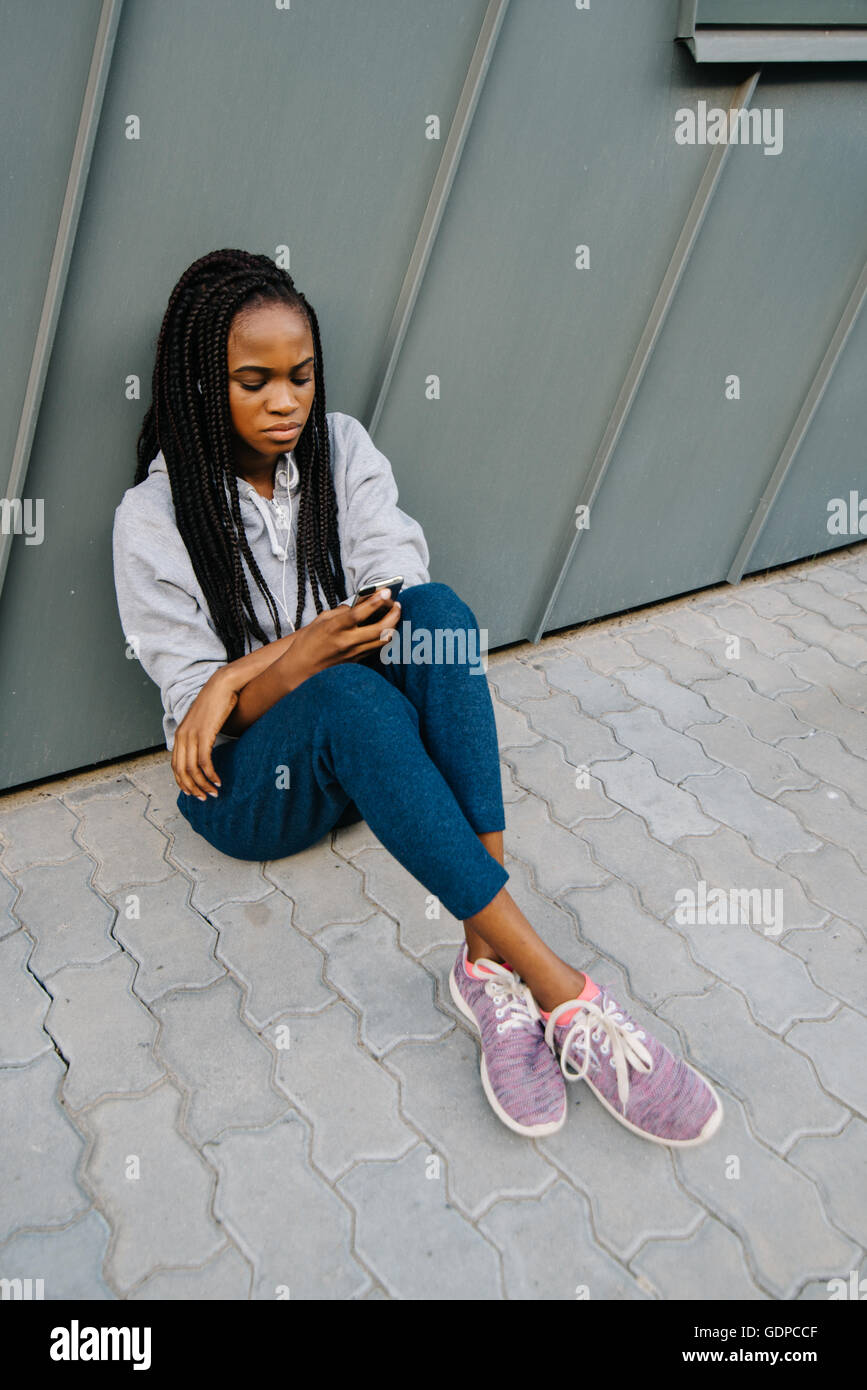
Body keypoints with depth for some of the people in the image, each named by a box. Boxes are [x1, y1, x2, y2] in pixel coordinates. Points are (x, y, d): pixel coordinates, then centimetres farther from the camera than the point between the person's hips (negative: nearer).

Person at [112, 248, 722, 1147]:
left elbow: (400, 590, -12)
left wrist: (243, 672, -21)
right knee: (346, 692, -37)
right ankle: (555, 986, -39)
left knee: (435, 610, -28)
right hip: (247, 785, -3)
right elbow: (198, 706, -10)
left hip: (370, 750, 4)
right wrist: (300, 657, -32)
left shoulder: (342, 448, 2)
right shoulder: (153, 520, -9)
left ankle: (489, 959, -36)